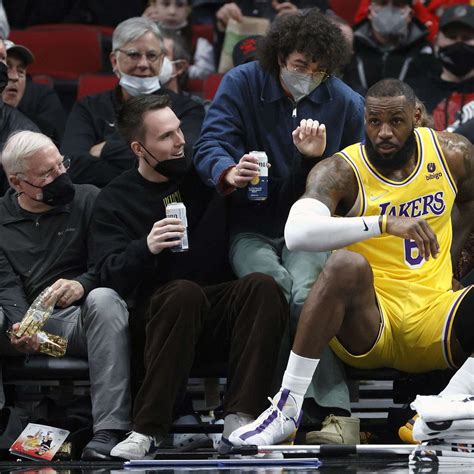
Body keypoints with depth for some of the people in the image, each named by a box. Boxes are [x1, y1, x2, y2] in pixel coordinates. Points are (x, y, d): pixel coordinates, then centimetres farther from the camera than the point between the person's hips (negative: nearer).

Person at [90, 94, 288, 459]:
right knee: (184, 292, -36)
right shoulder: (115, 200, 8)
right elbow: (112, 275, -5)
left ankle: (239, 421, -37)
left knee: (263, 286, -29)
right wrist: (146, 248, -26)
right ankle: (147, 430, -37)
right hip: (157, 315, -2)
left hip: (218, 317, 3)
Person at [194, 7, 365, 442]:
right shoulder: (241, 85, 0)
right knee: (274, 287, -33)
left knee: (305, 295, -32)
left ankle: (337, 409, -33)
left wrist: (318, 158, -14)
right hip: (251, 229, 0)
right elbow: (211, 145, -12)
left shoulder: (346, 103, 5)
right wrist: (229, 173, -36)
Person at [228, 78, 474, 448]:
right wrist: (385, 224, -37)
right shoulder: (342, 172, -10)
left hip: (434, 313, 3)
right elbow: (298, 233, -30)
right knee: (347, 264, -37)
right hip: (369, 323, -3)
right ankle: (286, 409, -34)